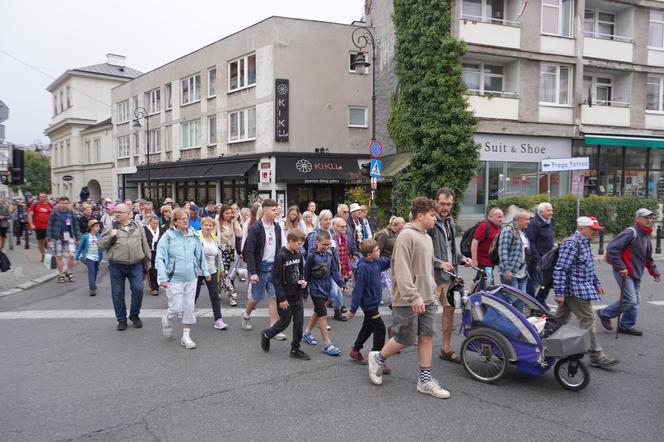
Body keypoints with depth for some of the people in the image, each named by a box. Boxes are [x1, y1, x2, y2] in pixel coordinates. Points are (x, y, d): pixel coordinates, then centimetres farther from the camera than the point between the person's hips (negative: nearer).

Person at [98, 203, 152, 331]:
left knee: (138, 289, -6)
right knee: (118, 293, 5)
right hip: (116, 266, 0)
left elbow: (145, 245, 14)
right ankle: (121, 320, 20)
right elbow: (101, 244, 3)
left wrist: (147, 262, 16)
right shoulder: (111, 228, 3)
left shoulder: (138, 227, 7)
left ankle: (134, 315, 17)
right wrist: (110, 236, -15)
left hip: (136, 265, 0)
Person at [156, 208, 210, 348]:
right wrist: (163, 278, -16)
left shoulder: (193, 236, 5)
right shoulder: (168, 236, -8)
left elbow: (200, 255, 15)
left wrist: (205, 271, 15)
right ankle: (167, 320, 32)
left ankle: (186, 336, 20)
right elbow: (160, 258, -10)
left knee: (189, 308, 7)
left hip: (191, 278, 4)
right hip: (174, 279, -4)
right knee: (176, 308, -2)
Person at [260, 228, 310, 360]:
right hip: (285, 297, -6)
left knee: (299, 322, 6)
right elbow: (275, 279, -17)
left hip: (298, 296, 6)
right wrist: (282, 298, -17)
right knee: (284, 322, 7)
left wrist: (302, 280, -3)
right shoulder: (281, 256, -18)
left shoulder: (298, 255, 3)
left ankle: (295, 349, 19)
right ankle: (266, 335, 34)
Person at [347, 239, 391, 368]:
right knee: (380, 329, -6)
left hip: (373, 302, 9)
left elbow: (388, 262, 17)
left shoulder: (376, 262, -1)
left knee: (368, 327, 20)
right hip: (369, 303, -9)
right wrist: (353, 309, -19)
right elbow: (358, 289, -23)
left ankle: (355, 351, 37)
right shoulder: (363, 267, -24)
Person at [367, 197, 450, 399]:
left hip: (426, 299, 9)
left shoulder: (426, 238, 14)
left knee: (427, 337, 8)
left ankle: (425, 380, 17)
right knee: (406, 340, -1)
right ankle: (377, 358, 23)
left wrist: (432, 292, 19)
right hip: (408, 301, -9)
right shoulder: (406, 236, -16)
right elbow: (402, 271, -22)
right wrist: (413, 297, -24)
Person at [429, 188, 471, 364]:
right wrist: (439, 263, -25)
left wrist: (460, 257, 8)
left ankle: (446, 349, 25)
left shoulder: (450, 221, 13)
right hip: (433, 276, -9)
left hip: (448, 274, 9)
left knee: (449, 309, 13)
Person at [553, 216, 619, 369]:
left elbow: (588, 267, 28)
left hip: (582, 288, 10)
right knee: (588, 320, -6)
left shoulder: (585, 243, 16)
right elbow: (560, 269, -22)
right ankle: (596, 356, 1)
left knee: (560, 320, 15)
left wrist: (596, 284, 27)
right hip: (576, 291, -10)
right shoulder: (571, 244, -17)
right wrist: (559, 292, -24)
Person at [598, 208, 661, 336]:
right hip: (624, 273, -9)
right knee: (630, 300, -11)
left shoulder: (646, 237, 15)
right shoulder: (631, 232, -16)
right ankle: (605, 314, 7)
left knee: (635, 301, 11)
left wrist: (655, 272, 18)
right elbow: (612, 248, -24)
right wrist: (620, 267, -22)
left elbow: (648, 258, 26)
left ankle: (626, 325, 23)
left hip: (636, 274, 9)